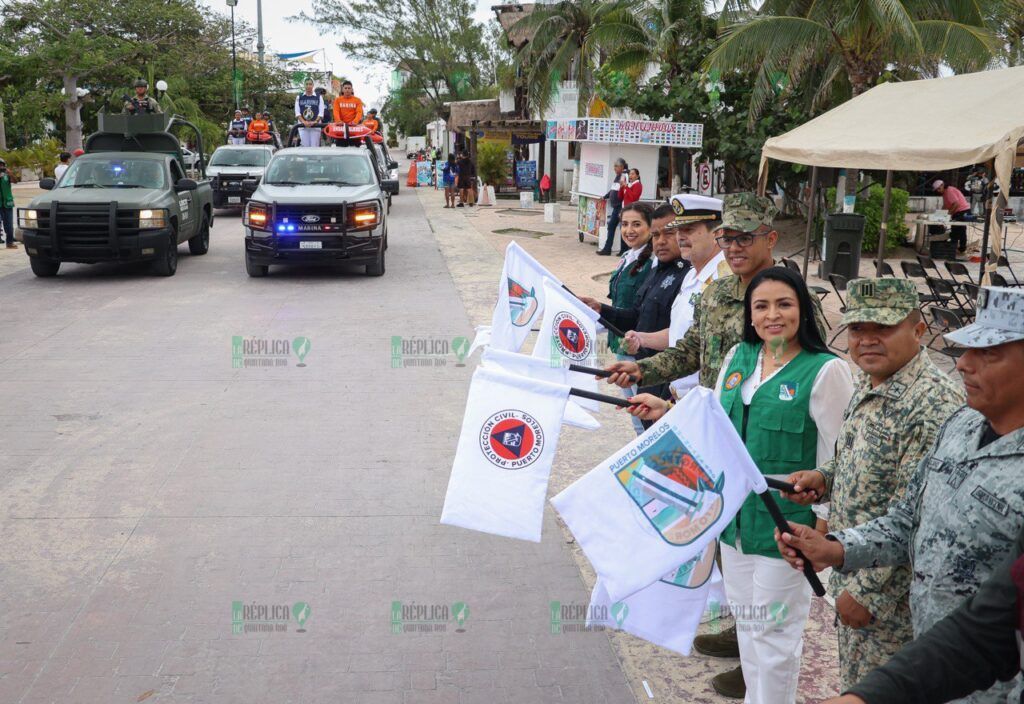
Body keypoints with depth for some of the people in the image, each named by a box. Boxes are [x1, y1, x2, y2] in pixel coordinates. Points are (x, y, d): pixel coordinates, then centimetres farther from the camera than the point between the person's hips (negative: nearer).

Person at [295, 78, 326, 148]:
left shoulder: (319, 97, 9)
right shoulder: (299, 97, 11)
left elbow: (321, 112, 1)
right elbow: (297, 112, 5)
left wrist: (315, 122, -14)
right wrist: (304, 122, -11)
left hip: (315, 126, -1)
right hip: (303, 126, 1)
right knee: (305, 147, -2)